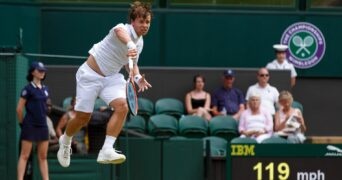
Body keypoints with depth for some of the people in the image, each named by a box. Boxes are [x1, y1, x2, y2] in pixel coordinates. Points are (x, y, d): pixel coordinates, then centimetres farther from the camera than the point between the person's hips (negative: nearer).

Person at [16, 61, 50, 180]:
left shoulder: (45, 89, 11)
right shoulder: (28, 89, -8)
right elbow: (19, 109, -8)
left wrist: (42, 119, 15)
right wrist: (22, 123, 0)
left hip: (42, 126, 6)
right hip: (30, 126, -6)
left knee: (43, 157, 7)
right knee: (24, 156, -5)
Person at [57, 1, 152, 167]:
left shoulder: (140, 42, 4)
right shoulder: (124, 29, -21)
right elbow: (120, 31, -49)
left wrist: (137, 77, -1)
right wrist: (130, 45, -71)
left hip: (112, 77, 6)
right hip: (90, 74, -6)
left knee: (122, 107, -22)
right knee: (82, 118, 1)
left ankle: (106, 151, -25)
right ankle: (65, 141, 35)